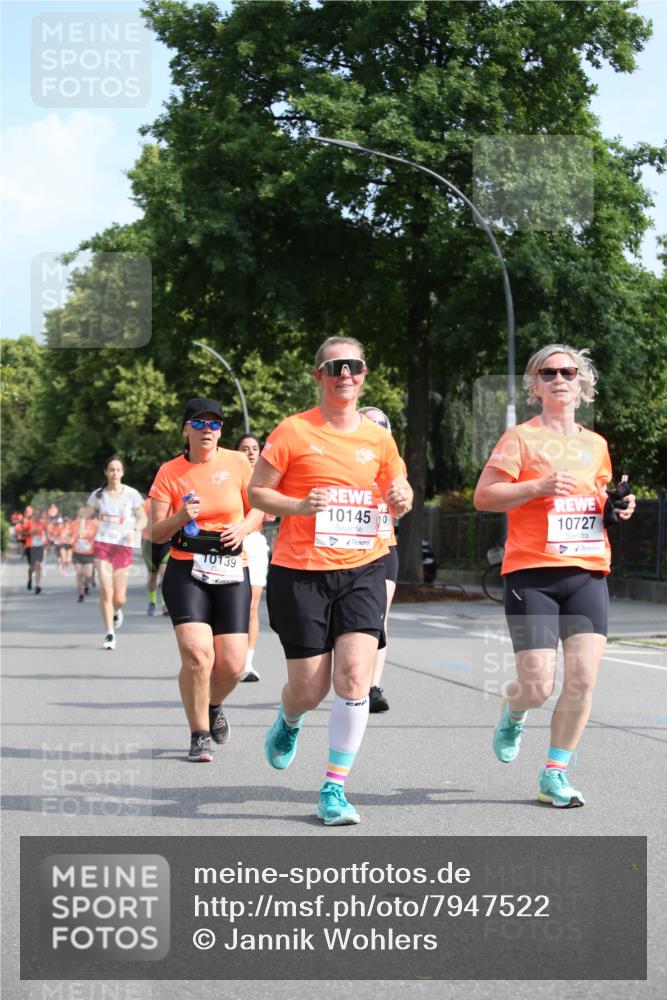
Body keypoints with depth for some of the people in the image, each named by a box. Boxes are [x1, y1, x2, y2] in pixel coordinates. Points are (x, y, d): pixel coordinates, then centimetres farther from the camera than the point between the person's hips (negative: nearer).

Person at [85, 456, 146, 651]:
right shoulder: (98, 495, 5)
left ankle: (116, 611, 39)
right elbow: (86, 516, 13)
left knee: (119, 598, 1)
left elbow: (142, 518, 6)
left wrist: (134, 530, -13)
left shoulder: (132, 494, 0)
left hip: (123, 546, 0)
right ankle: (110, 634, -5)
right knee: (106, 590, -14)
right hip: (102, 545, 0)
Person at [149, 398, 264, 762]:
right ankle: (199, 736, -1)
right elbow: (155, 533, 1)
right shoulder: (170, 472, 0)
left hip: (232, 572, 2)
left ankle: (213, 706, 33)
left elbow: (258, 508, 14)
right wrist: (181, 517, -19)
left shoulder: (237, 463, 3)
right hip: (186, 573, -1)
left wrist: (244, 526, -8)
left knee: (232, 664, -3)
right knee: (196, 654, -19)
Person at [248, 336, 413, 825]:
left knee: (355, 675, -15)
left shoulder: (378, 437, 8)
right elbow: (256, 492, 0)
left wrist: (402, 499, -2)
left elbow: (397, 491, 21)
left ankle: (334, 788, -3)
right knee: (309, 688, 2)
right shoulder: (293, 432, -3)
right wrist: (299, 505, -17)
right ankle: (289, 722, 41)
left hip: (362, 569, 2)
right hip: (300, 571, -2)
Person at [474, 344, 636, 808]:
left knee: (583, 678, -7)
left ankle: (555, 774, 9)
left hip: (588, 573, 4)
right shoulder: (521, 438, -1)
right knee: (538, 686, -8)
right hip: (532, 574, -4)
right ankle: (512, 714, 29)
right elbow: (483, 496, -7)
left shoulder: (596, 444, 15)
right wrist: (539, 486, -18)